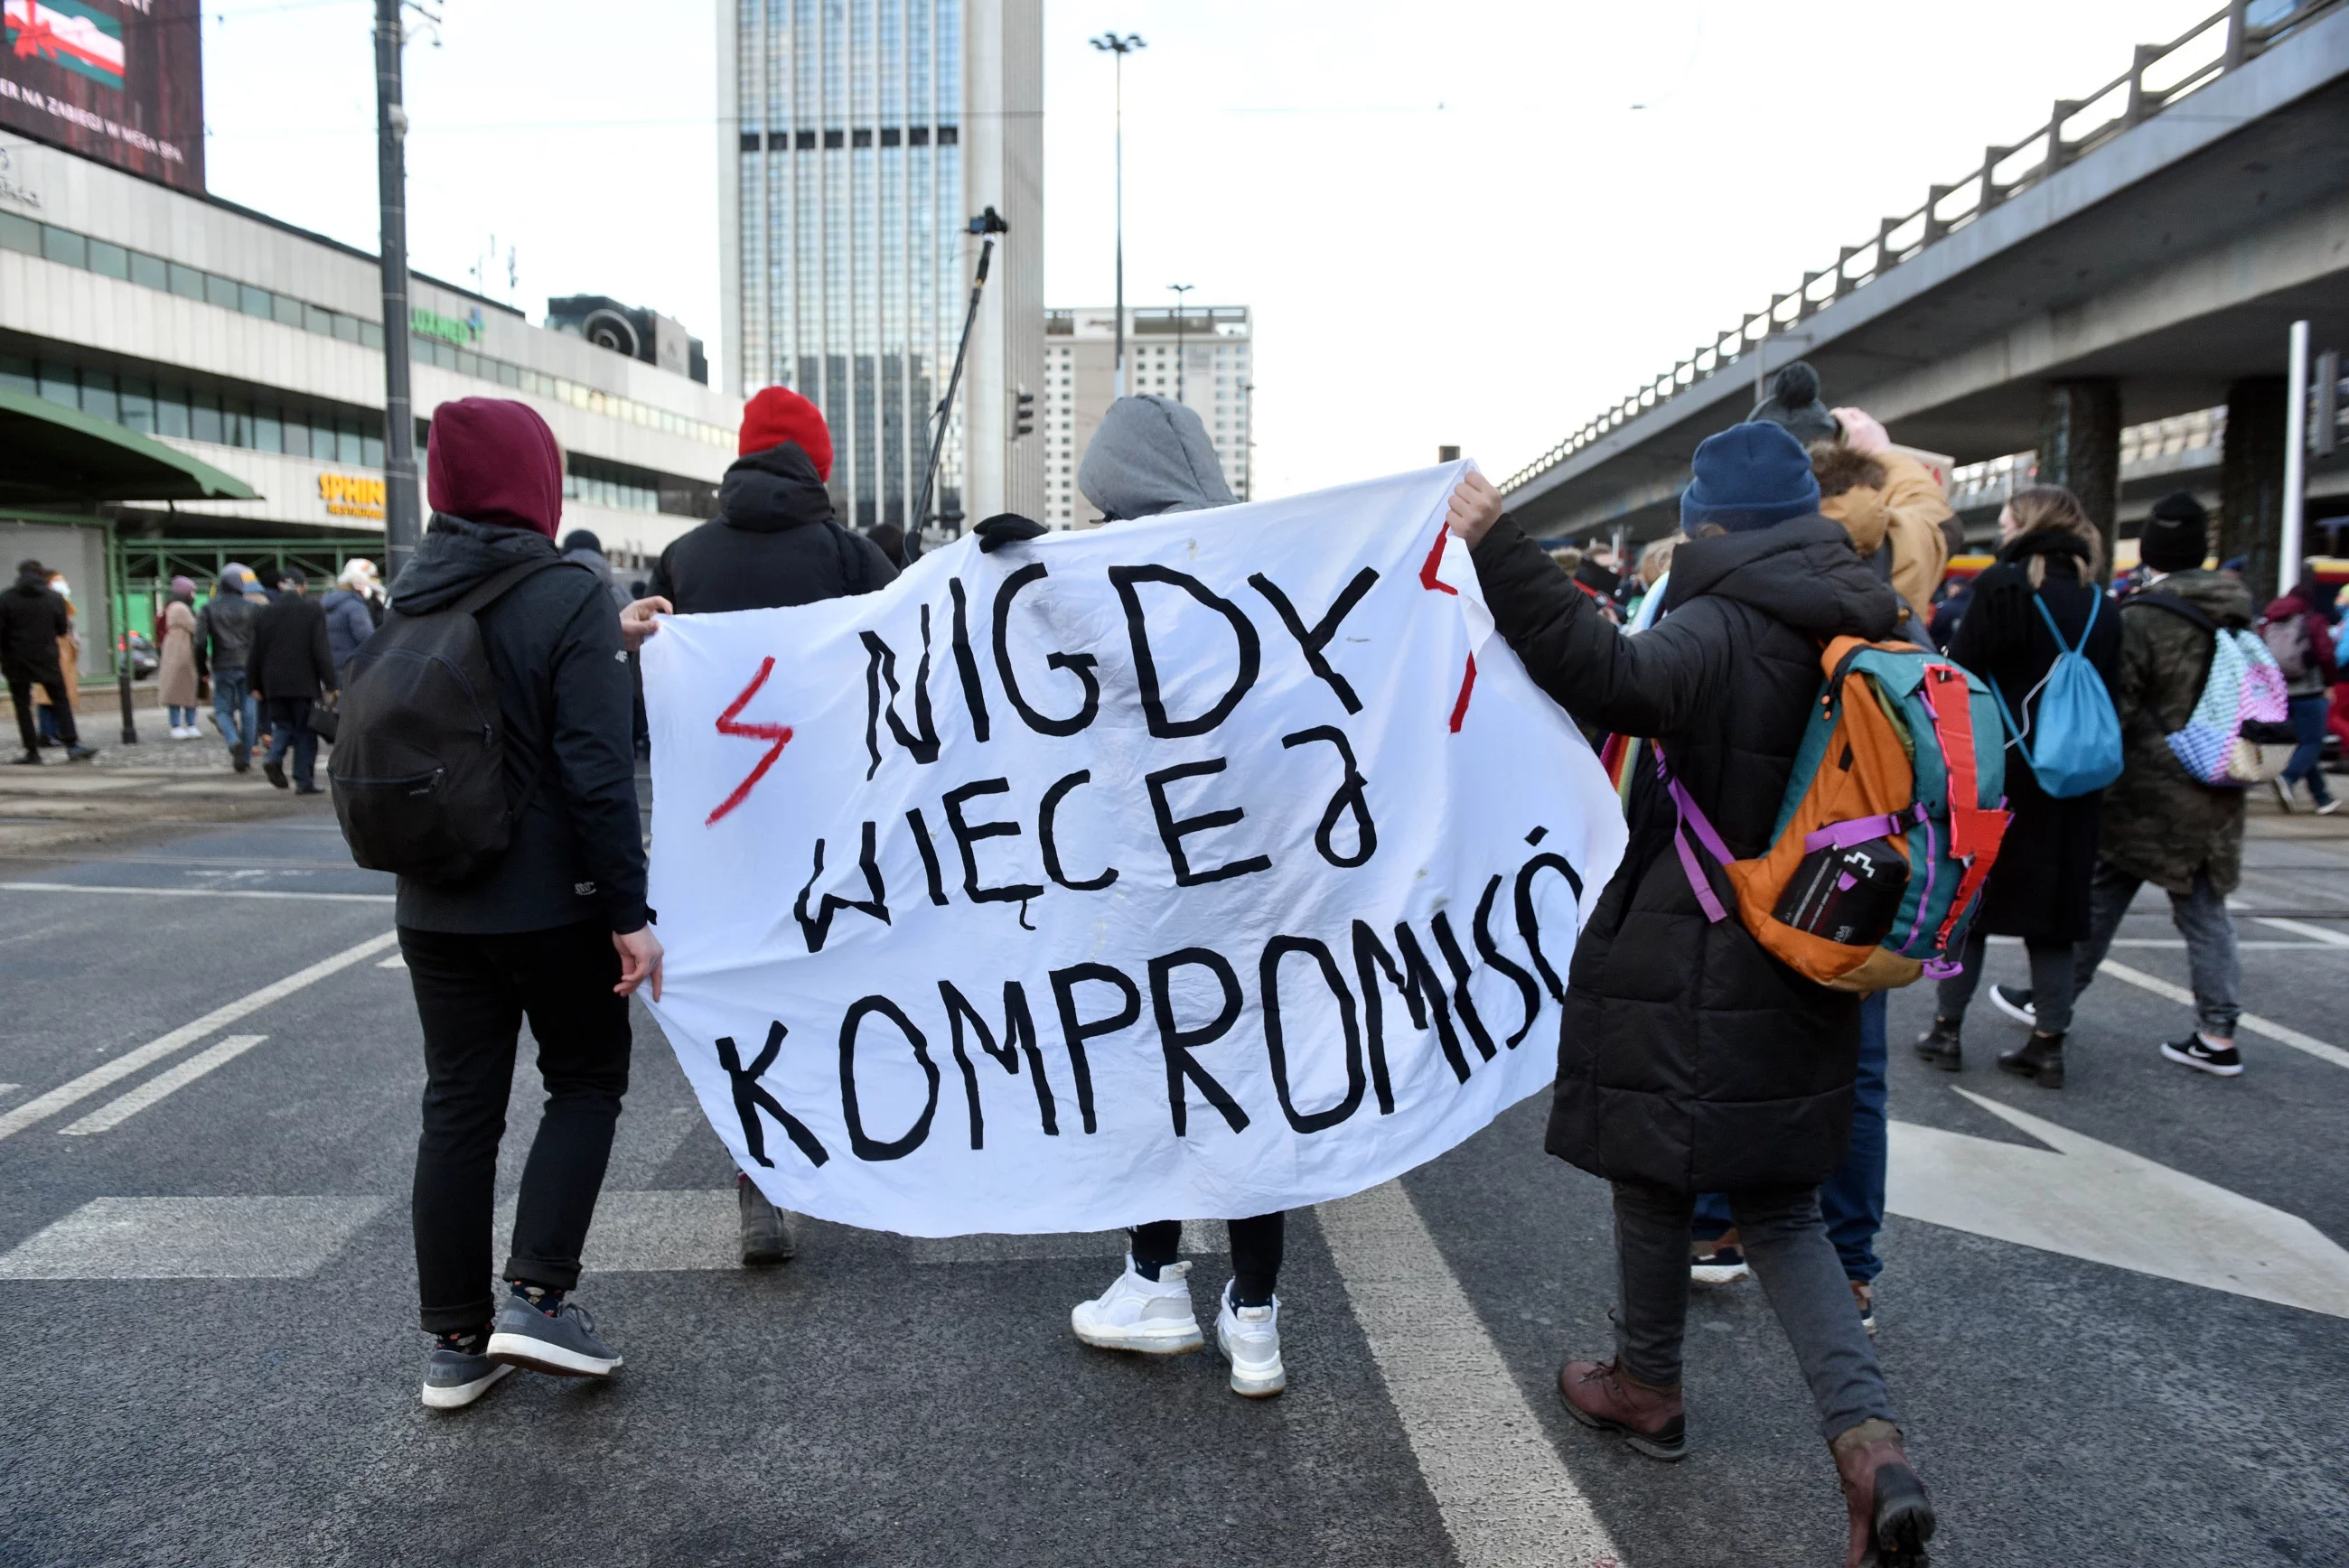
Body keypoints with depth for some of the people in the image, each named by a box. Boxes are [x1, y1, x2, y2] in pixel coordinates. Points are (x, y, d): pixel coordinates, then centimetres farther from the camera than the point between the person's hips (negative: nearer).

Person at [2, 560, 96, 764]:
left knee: (22, 705, 6)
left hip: (17, 661, -1)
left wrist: (5, 656, 9)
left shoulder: (7, 598, -4)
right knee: (61, 701, 7)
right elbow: (63, 630, 4)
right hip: (47, 658, 1)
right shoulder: (55, 597, -2)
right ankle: (72, 744, -3)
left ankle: (32, 751, 3)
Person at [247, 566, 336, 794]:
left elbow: (257, 653, 9)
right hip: (305, 682, -3)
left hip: (274, 683, 3)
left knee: (283, 725, 18)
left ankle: (274, 758, -9)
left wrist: (256, 685, 16)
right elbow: (321, 650, -9)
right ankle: (304, 781, 2)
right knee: (305, 731, 3)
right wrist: (330, 682, -7)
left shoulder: (265, 613, 6)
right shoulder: (313, 610, -5)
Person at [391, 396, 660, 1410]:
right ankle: (536, 1297, 3)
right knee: (587, 1079, 13)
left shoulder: (410, 600, 5)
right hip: (551, 902, -5)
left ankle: (457, 1341, 17)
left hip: (435, 905, 5)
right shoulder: (568, 596, -14)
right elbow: (597, 771, -19)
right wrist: (631, 912, -16)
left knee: (458, 1107, 11)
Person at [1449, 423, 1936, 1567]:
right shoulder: (1861, 633, 6)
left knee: (1656, 1178, 13)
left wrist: (1496, 551, -40)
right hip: (1799, 989, 7)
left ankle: (1647, 1388, 33)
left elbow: (1612, 680, -39)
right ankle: (1866, 1438, 2)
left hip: (1687, 976, -7)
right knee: (1780, 1206, 16)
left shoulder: (1723, 630, -19)